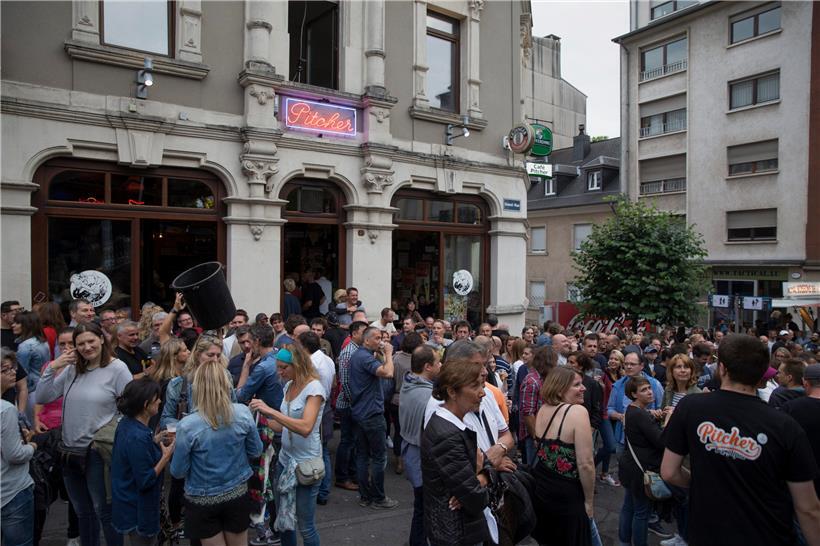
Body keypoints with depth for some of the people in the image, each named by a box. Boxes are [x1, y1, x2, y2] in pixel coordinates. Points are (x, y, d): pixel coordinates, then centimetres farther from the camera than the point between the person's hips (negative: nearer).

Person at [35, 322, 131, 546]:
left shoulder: (117, 368, -12)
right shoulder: (72, 369, 4)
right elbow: (42, 398, 3)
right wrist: (52, 368, -6)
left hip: (98, 451, -6)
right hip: (70, 450, 6)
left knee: (104, 511, 8)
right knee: (82, 511, 22)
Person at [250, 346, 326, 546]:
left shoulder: (314, 388, -19)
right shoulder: (289, 386, 5)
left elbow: (305, 428, -32)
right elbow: (283, 426, 12)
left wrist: (271, 411, -33)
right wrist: (262, 416, -2)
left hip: (306, 463, -8)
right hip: (285, 459, 8)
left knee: (305, 526, 6)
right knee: (283, 518, 19)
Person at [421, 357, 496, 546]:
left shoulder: (455, 423, 1)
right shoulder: (446, 436, -29)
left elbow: (488, 467, 3)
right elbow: (477, 500, -25)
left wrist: (479, 480, -17)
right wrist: (479, 482, -5)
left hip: (461, 524, 9)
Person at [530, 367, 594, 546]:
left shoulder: (543, 409, 1)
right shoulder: (578, 411, -22)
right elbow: (585, 464, -23)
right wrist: (588, 500, -11)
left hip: (539, 488, 6)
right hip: (567, 496, -6)